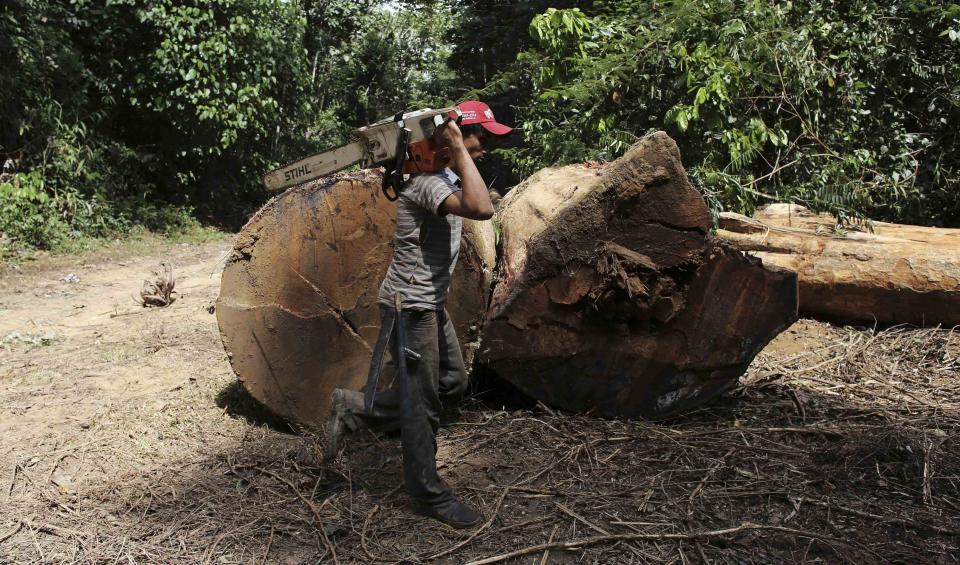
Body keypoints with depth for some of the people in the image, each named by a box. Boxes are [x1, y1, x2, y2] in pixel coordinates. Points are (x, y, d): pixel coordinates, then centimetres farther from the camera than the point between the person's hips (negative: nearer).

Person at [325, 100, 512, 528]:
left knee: (452, 383, 17)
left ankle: (353, 410, 24)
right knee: (422, 400, 2)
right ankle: (429, 495, 19)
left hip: (431, 304, 10)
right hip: (412, 305, -10)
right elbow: (482, 209, -39)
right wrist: (458, 149, -30)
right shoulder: (428, 179, -23)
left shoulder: (447, 175, 9)